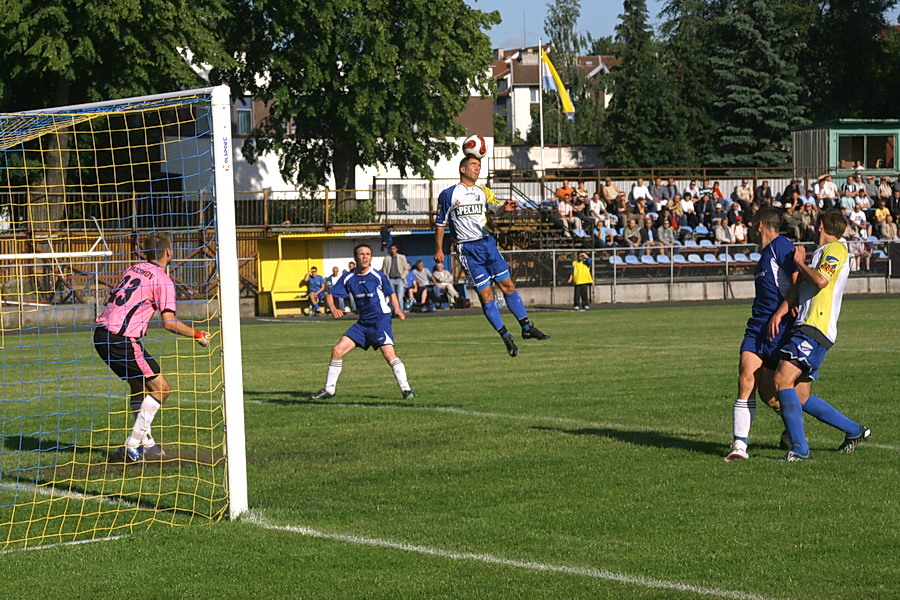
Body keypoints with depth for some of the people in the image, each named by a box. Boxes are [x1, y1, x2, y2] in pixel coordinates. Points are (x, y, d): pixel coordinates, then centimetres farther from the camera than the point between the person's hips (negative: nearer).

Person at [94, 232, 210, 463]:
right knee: (161, 388, -1)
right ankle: (132, 447, -4)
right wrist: (198, 335, 0)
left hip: (102, 333, 8)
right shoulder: (162, 280, -5)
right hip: (122, 339, -8)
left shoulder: (133, 269, 17)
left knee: (139, 387, 22)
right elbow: (169, 322, -12)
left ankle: (146, 443, 23)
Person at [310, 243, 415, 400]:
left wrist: (397, 309, -13)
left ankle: (406, 389, -19)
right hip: (362, 322, 5)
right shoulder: (348, 278, 2)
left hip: (381, 320, -5)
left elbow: (391, 293, 5)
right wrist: (333, 309, -15)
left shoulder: (378, 276, -8)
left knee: (389, 353, -24)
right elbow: (330, 295, 6)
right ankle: (329, 389, 12)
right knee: (337, 350, 0)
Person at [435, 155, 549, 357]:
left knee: (508, 286, 2)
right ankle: (506, 337, 2)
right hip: (468, 249, -4)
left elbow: (495, 207, -3)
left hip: (487, 243, 4)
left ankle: (526, 327, 12)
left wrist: (504, 208, -26)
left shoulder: (483, 192, 13)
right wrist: (439, 249, 6)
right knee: (486, 294, -5)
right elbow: (440, 223, 9)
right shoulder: (448, 195, 3)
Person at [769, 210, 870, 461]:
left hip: (815, 329, -9)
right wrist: (779, 313, 5)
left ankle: (800, 448, -21)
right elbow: (799, 288, 19)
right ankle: (854, 431, 21)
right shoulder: (820, 253, 27)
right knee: (800, 397, 7)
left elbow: (821, 280, -19)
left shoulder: (835, 249, -1)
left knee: (782, 380, -20)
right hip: (805, 328, 9)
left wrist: (800, 262, -3)